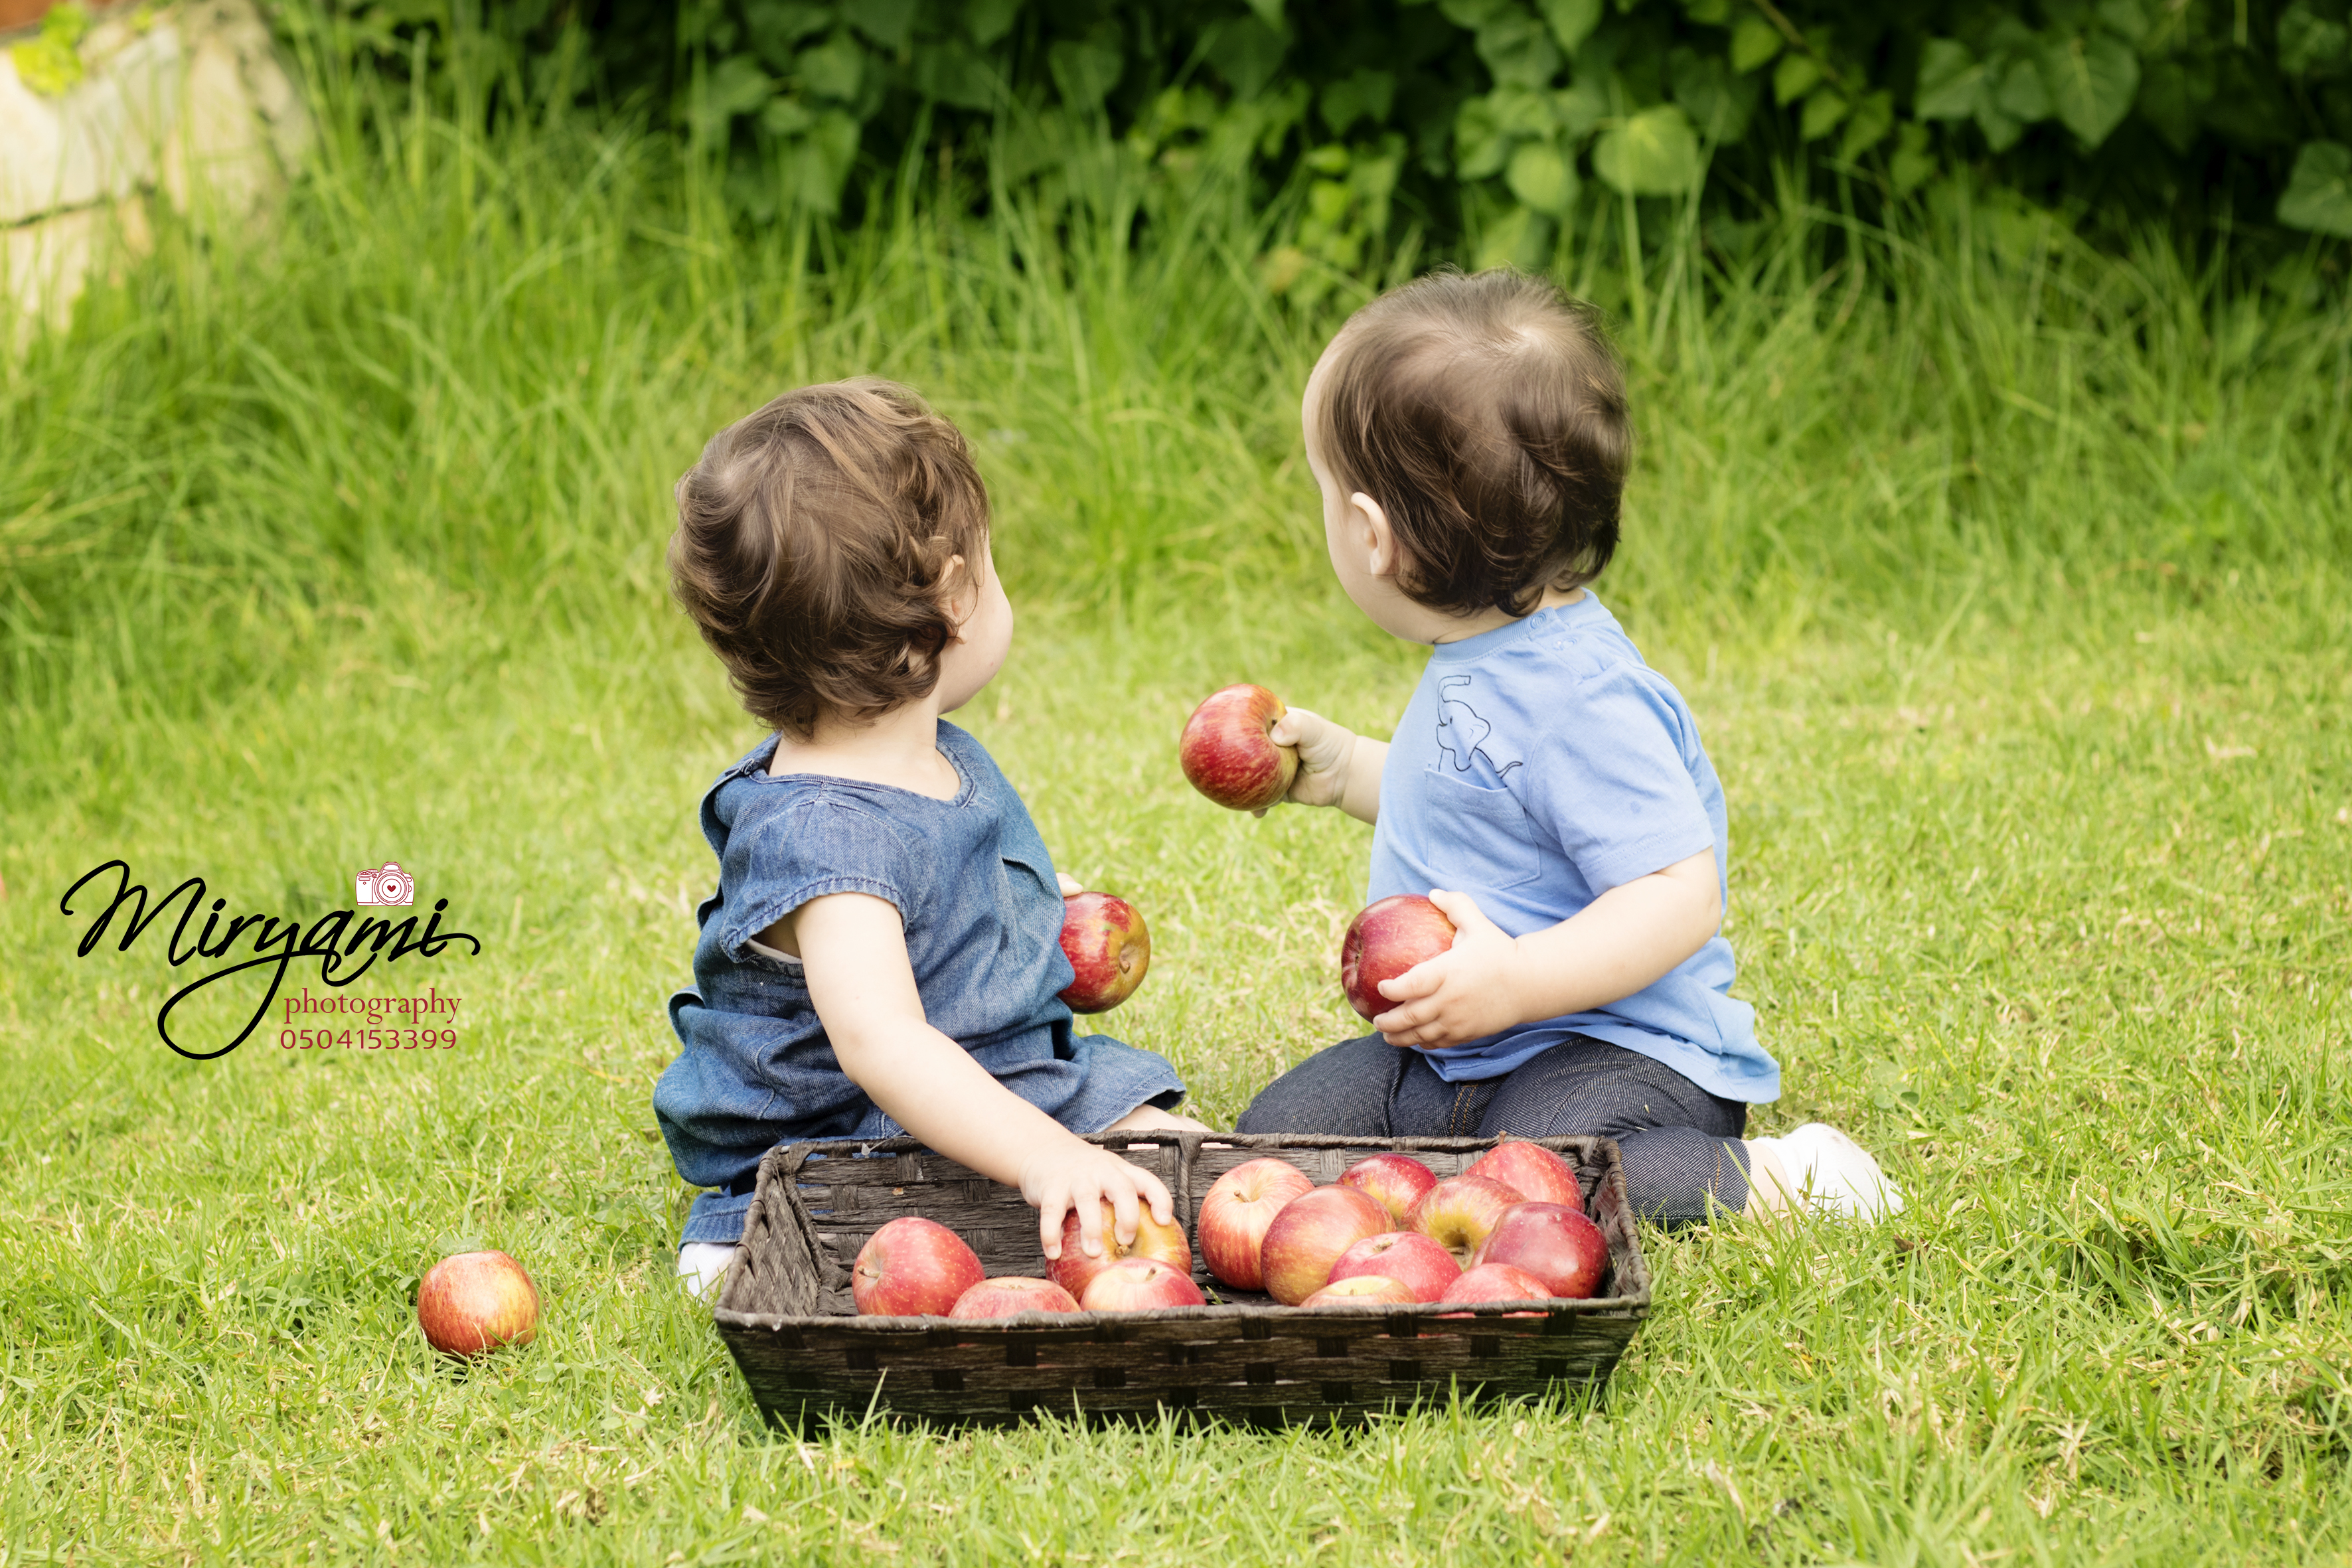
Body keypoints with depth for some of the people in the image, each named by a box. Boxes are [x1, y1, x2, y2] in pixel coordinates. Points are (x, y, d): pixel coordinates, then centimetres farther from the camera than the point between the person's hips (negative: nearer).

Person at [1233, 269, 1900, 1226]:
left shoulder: (1576, 698, -24)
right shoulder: (1482, 667, 9)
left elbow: (1679, 896, -29)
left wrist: (1513, 984, -35)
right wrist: (1349, 771, 21)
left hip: (1616, 1050, -10)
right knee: (1281, 1128, 1)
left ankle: (1765, 1181, -14)